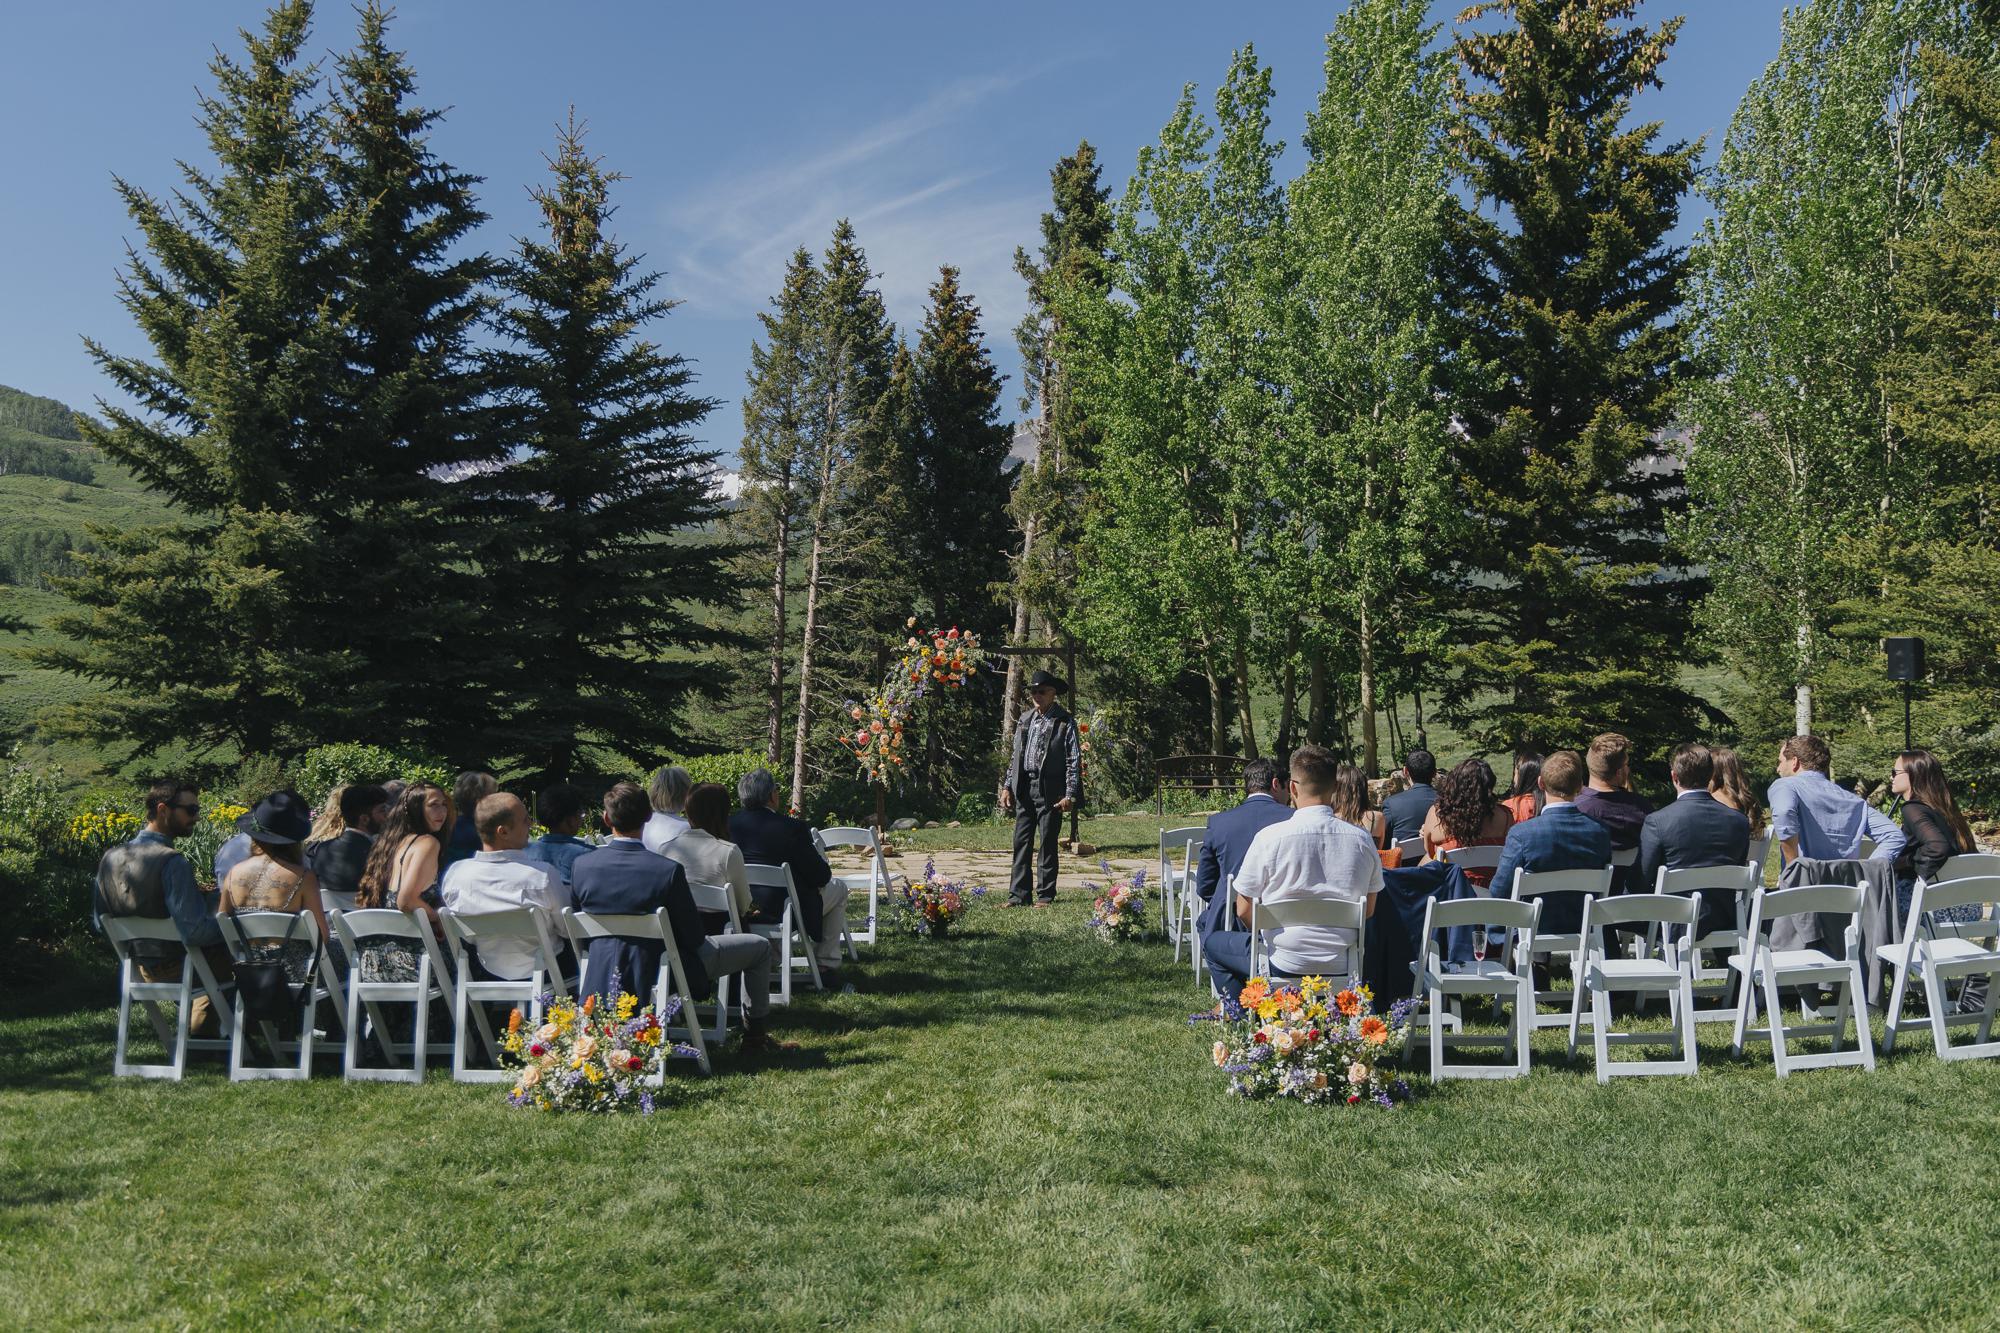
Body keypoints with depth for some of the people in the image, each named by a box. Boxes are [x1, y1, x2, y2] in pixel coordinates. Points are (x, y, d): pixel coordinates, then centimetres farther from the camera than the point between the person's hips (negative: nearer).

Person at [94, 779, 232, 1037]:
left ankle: (198, 1033, 34)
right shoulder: (172, 863, -26)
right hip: (177, 966, -8)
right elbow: (193, 933, -28)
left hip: (142, 969, 8)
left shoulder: (109, 858, -2)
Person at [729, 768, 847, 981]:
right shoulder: (792, 827, -20)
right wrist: (817, 852, 8)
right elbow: (821, 877, -14)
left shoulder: (730, 823, -5)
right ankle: (827, 966, 20)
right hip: (785, 912, -6)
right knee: (838, 889, 20)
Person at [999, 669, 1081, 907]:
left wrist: (1070, 794, -13)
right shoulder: (1025, 719, 13)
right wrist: (1007, 786, 11)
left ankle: (1045, 895, 10)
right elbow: (1015, 755, 17)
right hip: (1024, 787, 5)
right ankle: (1018, 895, 10)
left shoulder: (1065, 722, -4)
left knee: (1048, 843, 1)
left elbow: (1074, 760, -7)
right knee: (1021, 842, 6)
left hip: (1050, 790, -5)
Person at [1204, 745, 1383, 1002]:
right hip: (1342, 966, 5)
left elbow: (1244, 910, -7)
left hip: (1285, 965, -4)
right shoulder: (1362, 840, -5)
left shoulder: (1270, 837, -15)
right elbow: (1369, 910, 7)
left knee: (1214, 943, 21)